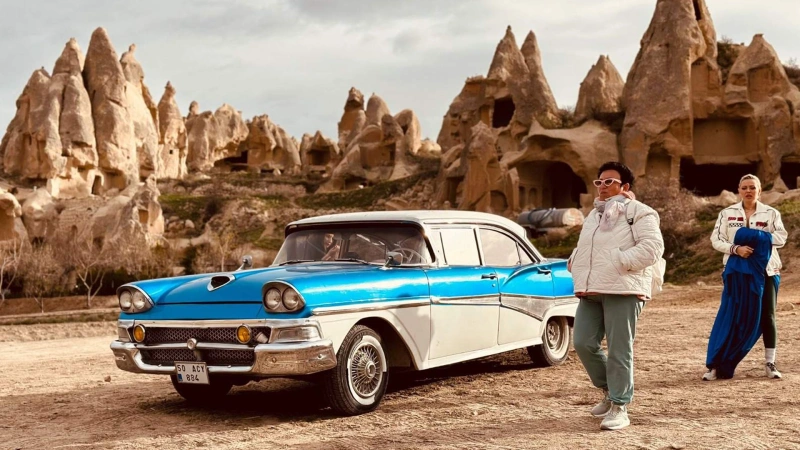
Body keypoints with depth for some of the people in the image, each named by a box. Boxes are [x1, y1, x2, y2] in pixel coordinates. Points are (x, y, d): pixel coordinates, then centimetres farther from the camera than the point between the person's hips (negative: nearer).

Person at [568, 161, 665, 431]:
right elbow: (582, 249, 32)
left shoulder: (639, 213, -1)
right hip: (590, 291, 7)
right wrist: (575, 265, 10)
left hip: (622, 290, -7)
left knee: (619, 351, -5)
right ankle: (609, 390, 22)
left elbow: (652, 247, -13)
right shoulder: (593, 216, 24)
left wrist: (619, 261, -18)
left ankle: (619, 407, 3)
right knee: (583, 344, 0)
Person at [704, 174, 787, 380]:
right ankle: (715, 365, -1)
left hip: (766, 271, 1)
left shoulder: (771, 213, 5)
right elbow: (716, 240, -3)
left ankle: (770, 363, 15)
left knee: (767, 316, 3)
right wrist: (736, 248, -19)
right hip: (737, 271, -1)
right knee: (731, 317, -4)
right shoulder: (727, 214, 4)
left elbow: (781, 238, -6)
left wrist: (761, 237, -20)